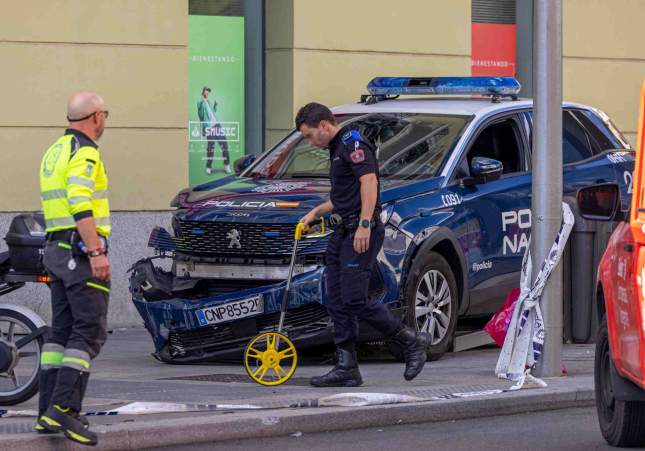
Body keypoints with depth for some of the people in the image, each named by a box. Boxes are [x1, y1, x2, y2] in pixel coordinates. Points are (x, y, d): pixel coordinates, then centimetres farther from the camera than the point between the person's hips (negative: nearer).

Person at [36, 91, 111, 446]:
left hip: (55, 251, 10)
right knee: (89, 331, -11)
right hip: (80, 250, -10)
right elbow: (81, 205, -22)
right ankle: (64, 407, -20)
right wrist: (96, 252, -25)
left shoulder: (54, 152, 19)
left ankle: (48, 412, 5)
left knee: (61, 330, 9)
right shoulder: (85, 153, -12)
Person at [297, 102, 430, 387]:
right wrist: (317, 212, 27)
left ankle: (412, 342, -1)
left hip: (361, 235, -10)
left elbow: (369, 182, -22)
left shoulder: (353, 143, -10)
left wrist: (364, 225, -29)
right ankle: (346, 369, 6)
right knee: (337, 304, 5)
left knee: (355, 301, -14)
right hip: (341, 234, 10)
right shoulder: (337, 149, 22)